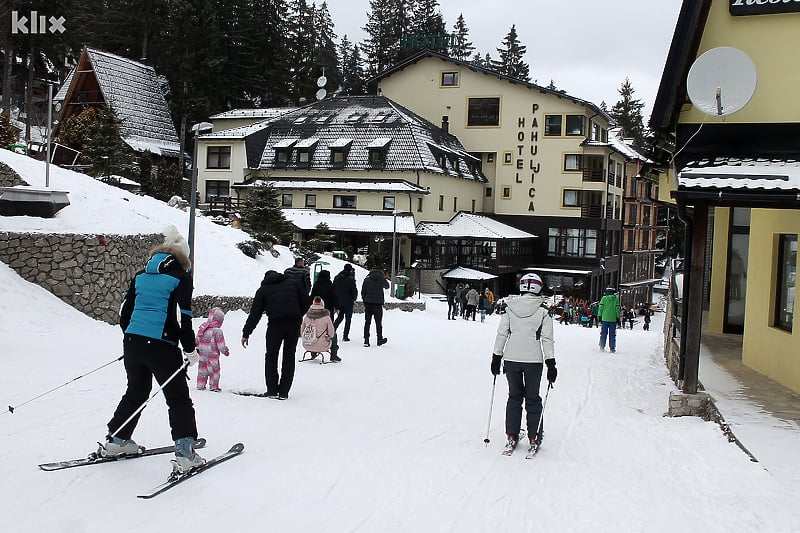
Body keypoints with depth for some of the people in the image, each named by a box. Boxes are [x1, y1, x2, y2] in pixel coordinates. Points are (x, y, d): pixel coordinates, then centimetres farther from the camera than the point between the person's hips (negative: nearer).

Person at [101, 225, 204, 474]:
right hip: (161, 345, -6)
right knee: (178, 398, 1)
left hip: (132, 341, 6)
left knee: (136, 392, 24)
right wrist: (190, 349, -3)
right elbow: (182, 318, -11)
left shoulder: (141, 275, 14)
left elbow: (124, 311, 17)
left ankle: (116, 440, 31)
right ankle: (185, 455, -4)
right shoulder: (180, 277, -4)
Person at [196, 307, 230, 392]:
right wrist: (225, 351, 0)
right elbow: (221, 344, -15)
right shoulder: (217, 331, -18)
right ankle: (214, 386, 10)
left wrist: (197, 348, 27)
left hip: (202, 354, 6)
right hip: (213, 354, -6)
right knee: (214, 370, 6)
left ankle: (200, 385, 20)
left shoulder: (202, 328, 3)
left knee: (202, 370, 15)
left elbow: (197, 340, 13)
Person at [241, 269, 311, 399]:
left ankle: (272, 390, 11)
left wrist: (246, 334, 15)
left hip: (276, 323, -2)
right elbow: (307, 301, 13)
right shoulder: (292, 283, 20)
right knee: (289, 356, 11)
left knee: (271, 356, 13)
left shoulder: (263, 289, 15)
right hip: (294, 323, 2)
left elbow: (255, 313, 11)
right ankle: (284, 392, 11)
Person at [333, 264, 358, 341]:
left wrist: (336, 300, 17)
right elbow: (354, 291, -12)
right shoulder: (350, 279, -15)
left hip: (339, 302, 5)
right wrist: (354, 299, 7)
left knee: (340, 317, 21)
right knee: (348, 319, 6)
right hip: (348, 303, -5)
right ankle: (345, 336, 5)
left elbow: (333, 289, 10)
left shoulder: (336, 278, 4)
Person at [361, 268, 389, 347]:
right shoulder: (382, 279, -4)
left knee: (367, 322, 5)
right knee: (378, 322, 9)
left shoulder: (367, 279, 2)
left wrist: (365, 303, 12)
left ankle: (366, 340, 1)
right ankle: (380, 340, 16)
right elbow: (387, 286, 16)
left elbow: (363, 292, 4)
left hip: (368, 303, 2)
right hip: (378, 303, -1)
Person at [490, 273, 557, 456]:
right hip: (533, 360, -2)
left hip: (511, 359, 2)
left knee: (514, 396, 15)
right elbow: (547, 339, -6)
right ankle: (534, 438, 16)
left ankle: (512, 437, 16)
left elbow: (501, 334, 2)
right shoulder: (543, 310, -6)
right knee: (533, 399, 12)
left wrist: (496, 358, 10)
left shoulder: (510, 307, -1)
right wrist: (551, 364, -3)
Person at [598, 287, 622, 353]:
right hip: (613, 319, 0)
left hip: (604, 318, 0)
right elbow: (617, 308, 0)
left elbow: (600, 308, 0)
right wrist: (618, 317, 7)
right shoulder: (616, 298, 0)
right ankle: (612, 348, 1)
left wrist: (600, 316, 7)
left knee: (603, 333, 8)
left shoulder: (604, 298, 0)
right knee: (612, 334, 4)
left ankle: (602, 347, 6)